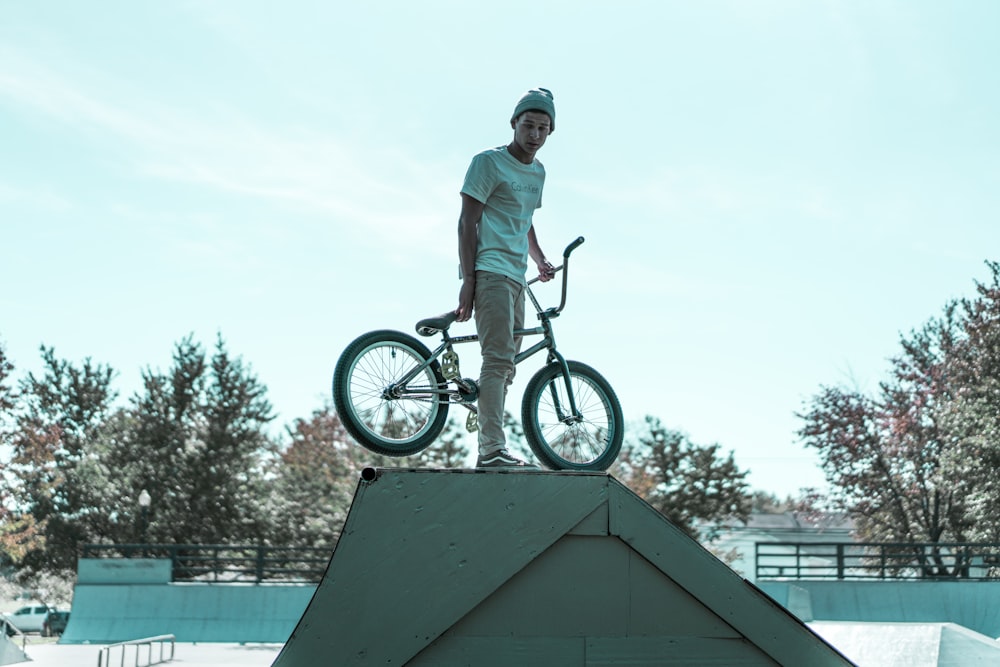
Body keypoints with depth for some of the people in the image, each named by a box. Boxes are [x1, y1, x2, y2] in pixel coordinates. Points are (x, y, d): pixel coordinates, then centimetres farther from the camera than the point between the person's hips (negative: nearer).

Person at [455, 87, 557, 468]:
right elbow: (467, 222, -9)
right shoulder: (489, 162, -5)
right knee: (498, 358, -18)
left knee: (506, 364, 7)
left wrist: (540, 260, 16)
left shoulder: (537, 172, 18)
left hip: (515, 277, 8)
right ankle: (492, 450, -22)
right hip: (489, 271, -8)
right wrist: (468, 279, -15)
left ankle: (490, 450, 11)